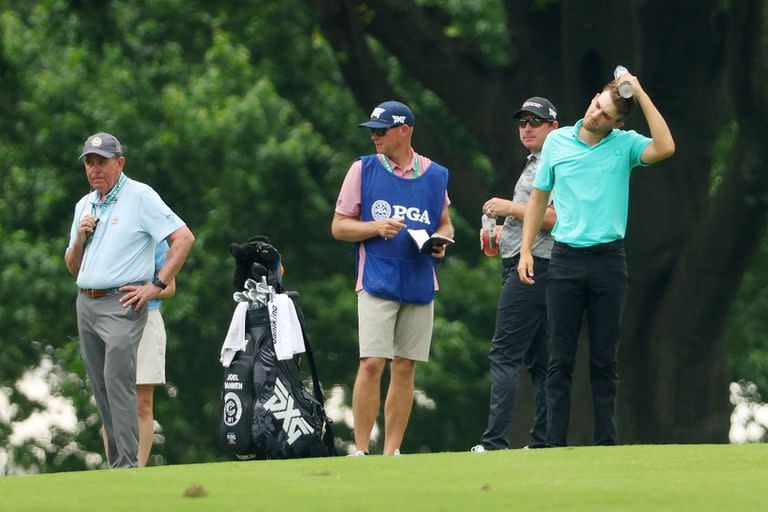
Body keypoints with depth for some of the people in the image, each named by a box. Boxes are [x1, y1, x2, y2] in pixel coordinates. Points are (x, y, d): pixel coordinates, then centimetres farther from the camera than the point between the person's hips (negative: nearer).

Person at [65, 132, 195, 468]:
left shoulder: (140, 197, -3)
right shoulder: (84, 206, 18)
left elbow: (184, 238, -10)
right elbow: (73, 267, 22)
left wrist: (156, 286, -13)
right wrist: (80, 237, 1)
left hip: (121, 304, -7)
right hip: (86, 304, 8)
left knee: (118, 381, -19)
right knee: (101, 389, 6)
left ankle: (127, 464, -22)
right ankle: (116, 463, 9)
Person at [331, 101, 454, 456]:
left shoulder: (434, 175, 10)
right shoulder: (363, 170, 4)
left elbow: (445, 224, 22)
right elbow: (339, 227, 4)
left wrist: (441, 240, -1)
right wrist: (377, 228, -13)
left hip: (420, 284, 3)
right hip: (378, 281, -3)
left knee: (404, 368, 3)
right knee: (371, 363, -13)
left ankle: (392, 452, 9)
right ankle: (361, 451, -9)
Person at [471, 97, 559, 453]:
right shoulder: (533, 165, 23)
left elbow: (557, 217, -21)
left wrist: (510, 208, -16)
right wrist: (502, 230, 16)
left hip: (533, 265, -11)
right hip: (522, 264, 11)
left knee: (504, 354, -15)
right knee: (539, 360, 8)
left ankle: (495, 442, -21)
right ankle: (543, 441, 8)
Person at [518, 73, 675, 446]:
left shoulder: (625, 144, 1)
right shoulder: (557, 142, 6)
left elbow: (664, 148, -19)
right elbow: (539, 196, 14)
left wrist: (640, 94, -17)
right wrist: (526, 250, 8)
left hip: (609, 259, -1)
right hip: (566, 258, 1)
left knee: (605, 359, 3)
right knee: (560, 359, 0)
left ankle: (606, 441, 6)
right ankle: (555, 441, 1)